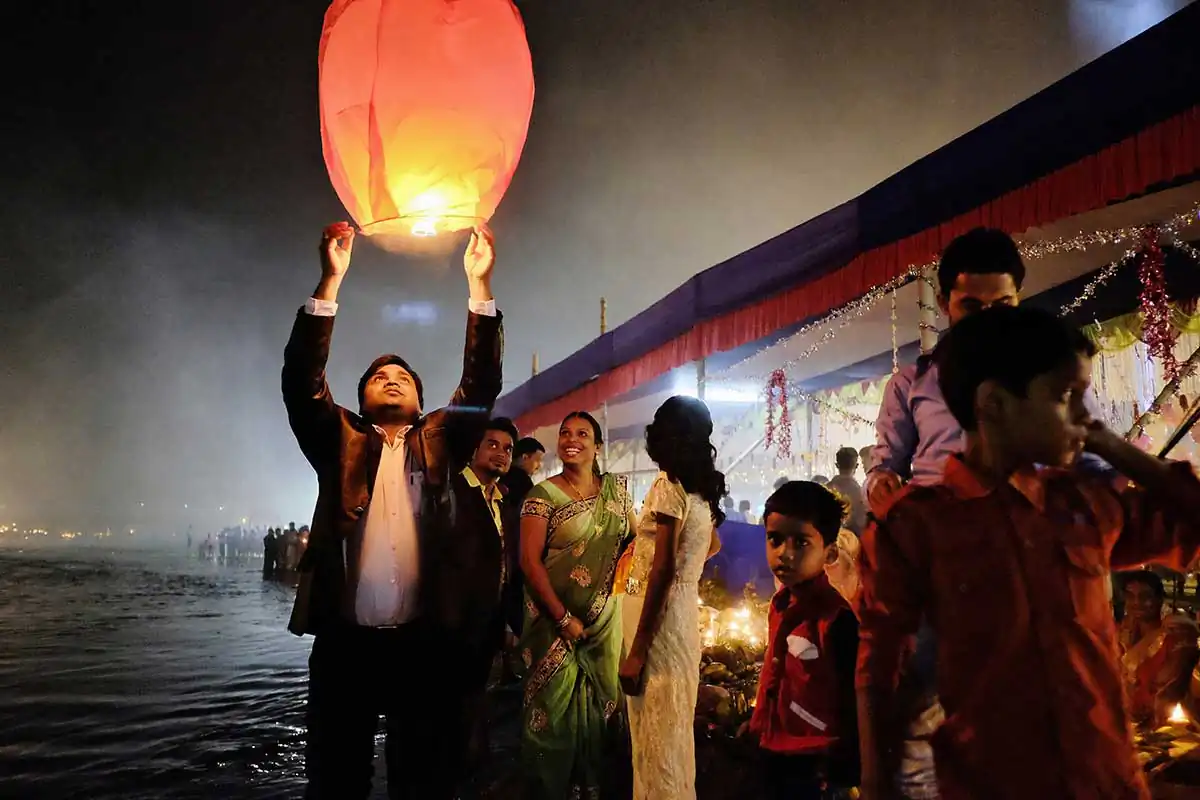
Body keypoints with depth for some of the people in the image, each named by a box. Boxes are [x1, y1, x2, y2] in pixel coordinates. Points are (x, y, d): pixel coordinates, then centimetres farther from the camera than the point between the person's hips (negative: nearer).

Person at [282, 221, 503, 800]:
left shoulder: (438, 442, 13)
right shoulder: (340, 443, 10)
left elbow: (481, 387, 2)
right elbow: (302, 381, -3)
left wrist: (479, 284, -5)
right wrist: (331, 281, -10)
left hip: (423, 642, 1)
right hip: (345, 641, 0)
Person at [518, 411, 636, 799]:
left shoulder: (616, 488, 3)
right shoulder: (542, 495, -10)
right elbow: (529, 560, -15)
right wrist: (563, 619, -17)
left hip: (604, 618, 4)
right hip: (554, 618, -4)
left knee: (601, 699, 12)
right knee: (554, 703, 3)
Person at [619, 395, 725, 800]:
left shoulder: (668, 485, -13)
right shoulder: (700, 489, 11)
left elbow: (662, 570, -19)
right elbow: (712, 545, 30)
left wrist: (637, 649, -19)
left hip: (660, 619, -8)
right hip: (685, 612, 8)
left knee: (655, 732, 0)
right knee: (674, 727, 18)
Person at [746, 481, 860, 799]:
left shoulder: (836, 616, -21)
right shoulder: (779, 605, 2)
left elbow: (853, 696, -18)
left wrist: (842, 769, -14)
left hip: (815, 761, -7)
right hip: (776, 753, 7)